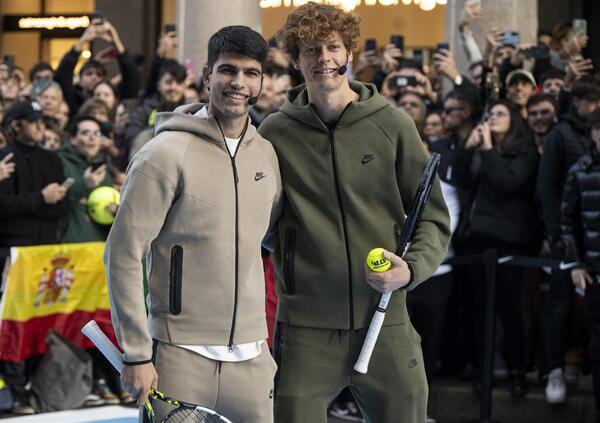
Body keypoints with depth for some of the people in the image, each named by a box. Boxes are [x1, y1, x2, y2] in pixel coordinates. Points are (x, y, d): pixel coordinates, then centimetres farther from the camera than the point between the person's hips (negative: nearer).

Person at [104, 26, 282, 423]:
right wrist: (136, 354, -12)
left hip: (251, 356, 5)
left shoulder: (267, 154, 9)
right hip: (181, 356, -5)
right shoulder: (167, 155, -9)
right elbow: (123, 256, -10)